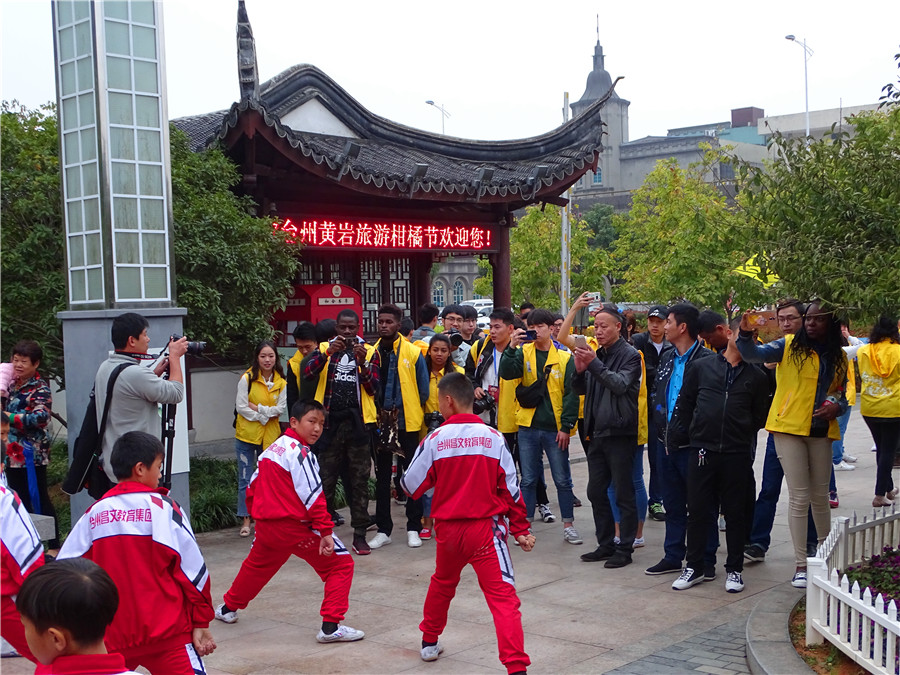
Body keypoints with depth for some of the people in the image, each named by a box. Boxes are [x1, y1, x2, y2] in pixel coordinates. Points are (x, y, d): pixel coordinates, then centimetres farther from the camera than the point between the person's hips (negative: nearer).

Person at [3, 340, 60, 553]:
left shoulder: (40, 388, -10)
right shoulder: (12, 384, 12)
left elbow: (42, 417, -24)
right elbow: (6, 408, 26)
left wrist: (11, 418, -28)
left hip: (32, 453, -7)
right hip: (13, 453, 7)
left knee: (39, 498, -3)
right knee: (19, 499, 13)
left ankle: (54, 545, 4)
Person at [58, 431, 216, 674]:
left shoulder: (93, 513, 6)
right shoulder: (162, 507, -5)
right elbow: (192, 566, -6)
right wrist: (201, 622, 2)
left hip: (110, 633, 4)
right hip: (166, 631, -4)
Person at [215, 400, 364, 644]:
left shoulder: (272, 449, 11)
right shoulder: (301, 453, -14)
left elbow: (252, 487, 17)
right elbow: (312, 496, -21)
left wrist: (258, 515, 29)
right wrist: (325, 531, -21)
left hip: (266, 526, 8)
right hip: (296, 527, -8)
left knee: (256, 565, 33)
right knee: (341, 564, -2)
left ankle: (228, 608, 52)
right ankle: (331, 626, -9)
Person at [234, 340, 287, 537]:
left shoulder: (281, 382, 3)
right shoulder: (247, 378, -7)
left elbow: (281, 408, -4)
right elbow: (241, 406, -9)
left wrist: (258, 408, -13)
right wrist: (264, 416, -11)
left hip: (270, 435, 3)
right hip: (247, 434, -3)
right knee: (246, 479, 1)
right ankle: (246, 519, 8)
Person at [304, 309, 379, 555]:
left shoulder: (369, 352, 8)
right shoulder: (325, 349, 9)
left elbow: (373, 388, -1)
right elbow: (308, 373, -8)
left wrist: (363, 363, -16)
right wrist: (328, 353, -22)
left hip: (358, 422, 0)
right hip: (330, 422, 0)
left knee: (359, 480, 2)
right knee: (325, 479, 3)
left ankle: (360, 535, 7)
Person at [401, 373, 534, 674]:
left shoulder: (435, 439, -6)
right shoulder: (493, 438, -4)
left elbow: (411, 486, 1)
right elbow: (510, 489, 0)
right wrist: (521, 529, 9)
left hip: (448, 530, 2)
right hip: (486, 528, -2)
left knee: (442, 582, 28)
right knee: (503, 596, -6)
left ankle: (430, 641, 45)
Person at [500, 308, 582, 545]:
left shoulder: (564, 358, -1)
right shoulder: (524, 353, 4)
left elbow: (571, 394, -2)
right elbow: (506, 373, -12)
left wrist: (566, 426, -7)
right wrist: (511, 347, -22)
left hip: (555, 428, -1)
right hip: (528, 427, 1)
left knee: (562, 479, 7)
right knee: (528, 479, 8)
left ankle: (568, 525, 18)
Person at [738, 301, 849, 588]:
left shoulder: (839, 357, 10)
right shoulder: (789, 346, -2)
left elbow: (841, 393, 17)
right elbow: (754, 354, -15)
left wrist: (837, 406, -5)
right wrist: (746, 334, -35)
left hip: (820, 432, 4)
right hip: (788, 429, -4)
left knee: (820, 496, 15)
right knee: (799, 498, -4)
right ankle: (801, 565, 3)